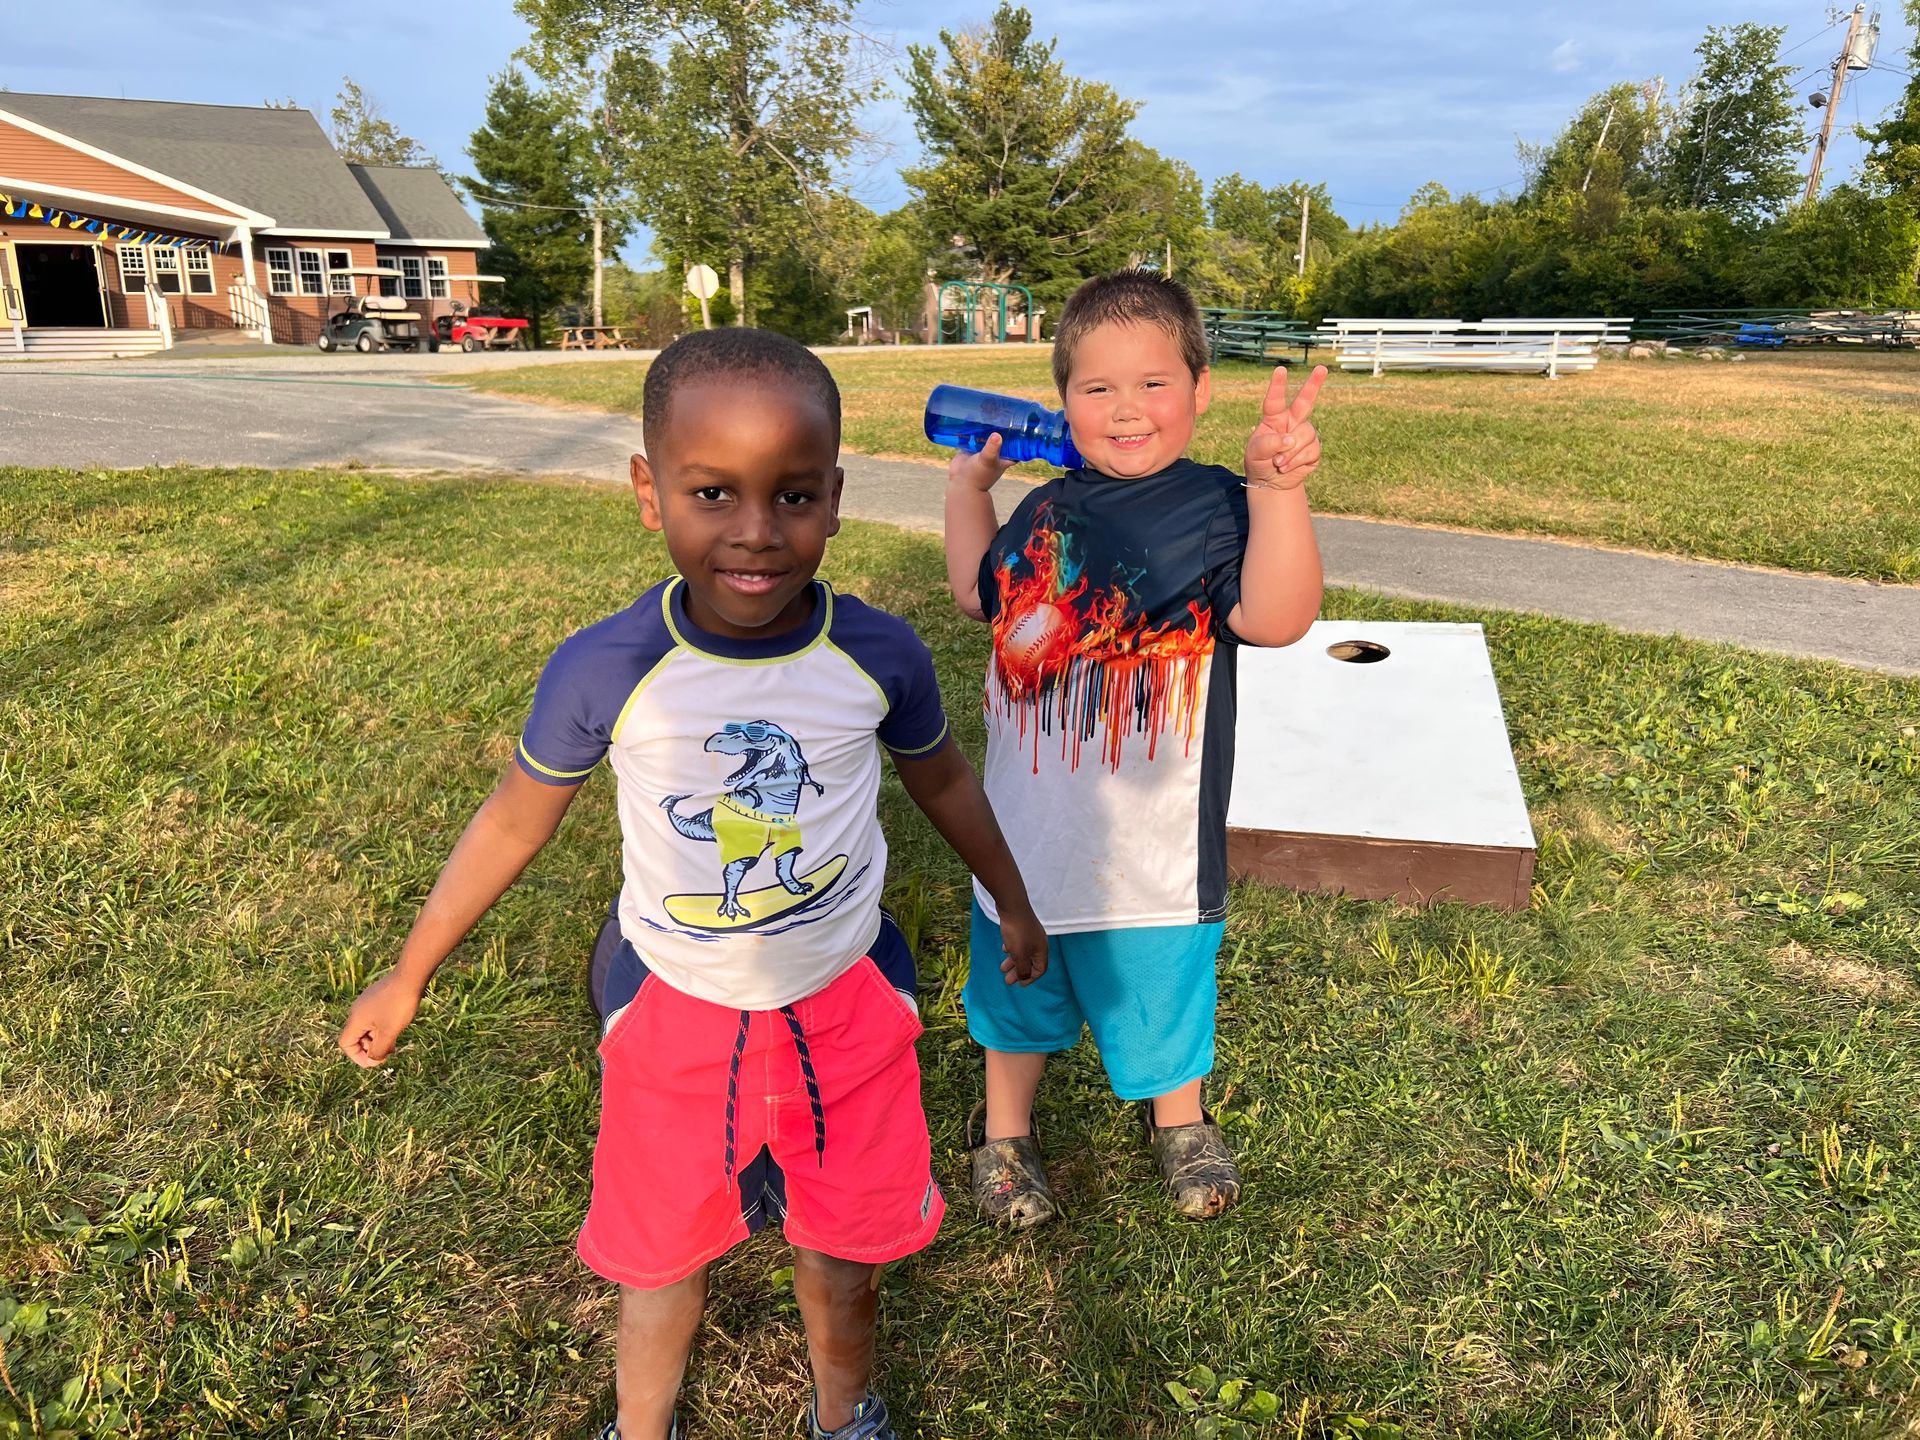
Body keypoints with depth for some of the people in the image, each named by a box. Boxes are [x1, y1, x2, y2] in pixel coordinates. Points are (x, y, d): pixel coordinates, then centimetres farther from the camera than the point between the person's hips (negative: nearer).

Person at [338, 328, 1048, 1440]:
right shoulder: (606, 671, -21)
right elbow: (517, 819, -4)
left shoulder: (880, 655, -18)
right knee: (665, 1247, 20)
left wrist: (1014, 906, 16)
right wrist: (408, 977, 5)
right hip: (674, 1012, 0)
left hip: (846, 1002, 1)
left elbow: (942, 778, 3)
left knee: (845, 1249, 18)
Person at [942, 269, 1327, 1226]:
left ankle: (1178, 1121, 49)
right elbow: (981, 594, 21)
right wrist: (968, 487, 16)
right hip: (1030, 822, 4)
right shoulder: (1047, 511, 2)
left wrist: (1276, 488, -43)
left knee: (1161, 992, 18)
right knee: (1017, 987, 22)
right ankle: (1004, 1130, 47)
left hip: (1154, 836, -4)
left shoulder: (1216, 509, -14)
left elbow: (1274, 618, -32)